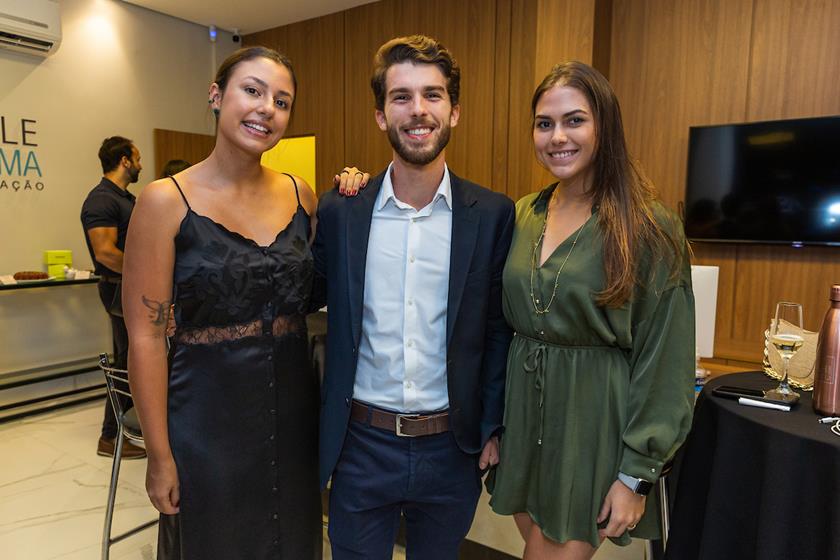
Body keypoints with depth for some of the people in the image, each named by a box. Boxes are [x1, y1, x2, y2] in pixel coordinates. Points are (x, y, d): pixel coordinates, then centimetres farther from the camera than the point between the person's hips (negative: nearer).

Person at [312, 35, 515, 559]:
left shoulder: (494, 215, -5)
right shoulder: (340, 210, -4)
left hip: (451, 450, 0)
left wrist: (493, 427, -1)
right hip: (360, 444, 0)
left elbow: (499, 330, 0)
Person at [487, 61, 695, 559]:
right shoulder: (523, 215, 3)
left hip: (595, 423, -4)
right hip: (524, 412, 5)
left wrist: (638, 475, -10)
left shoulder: (650, 228, -11)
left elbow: (664, 361, -10)